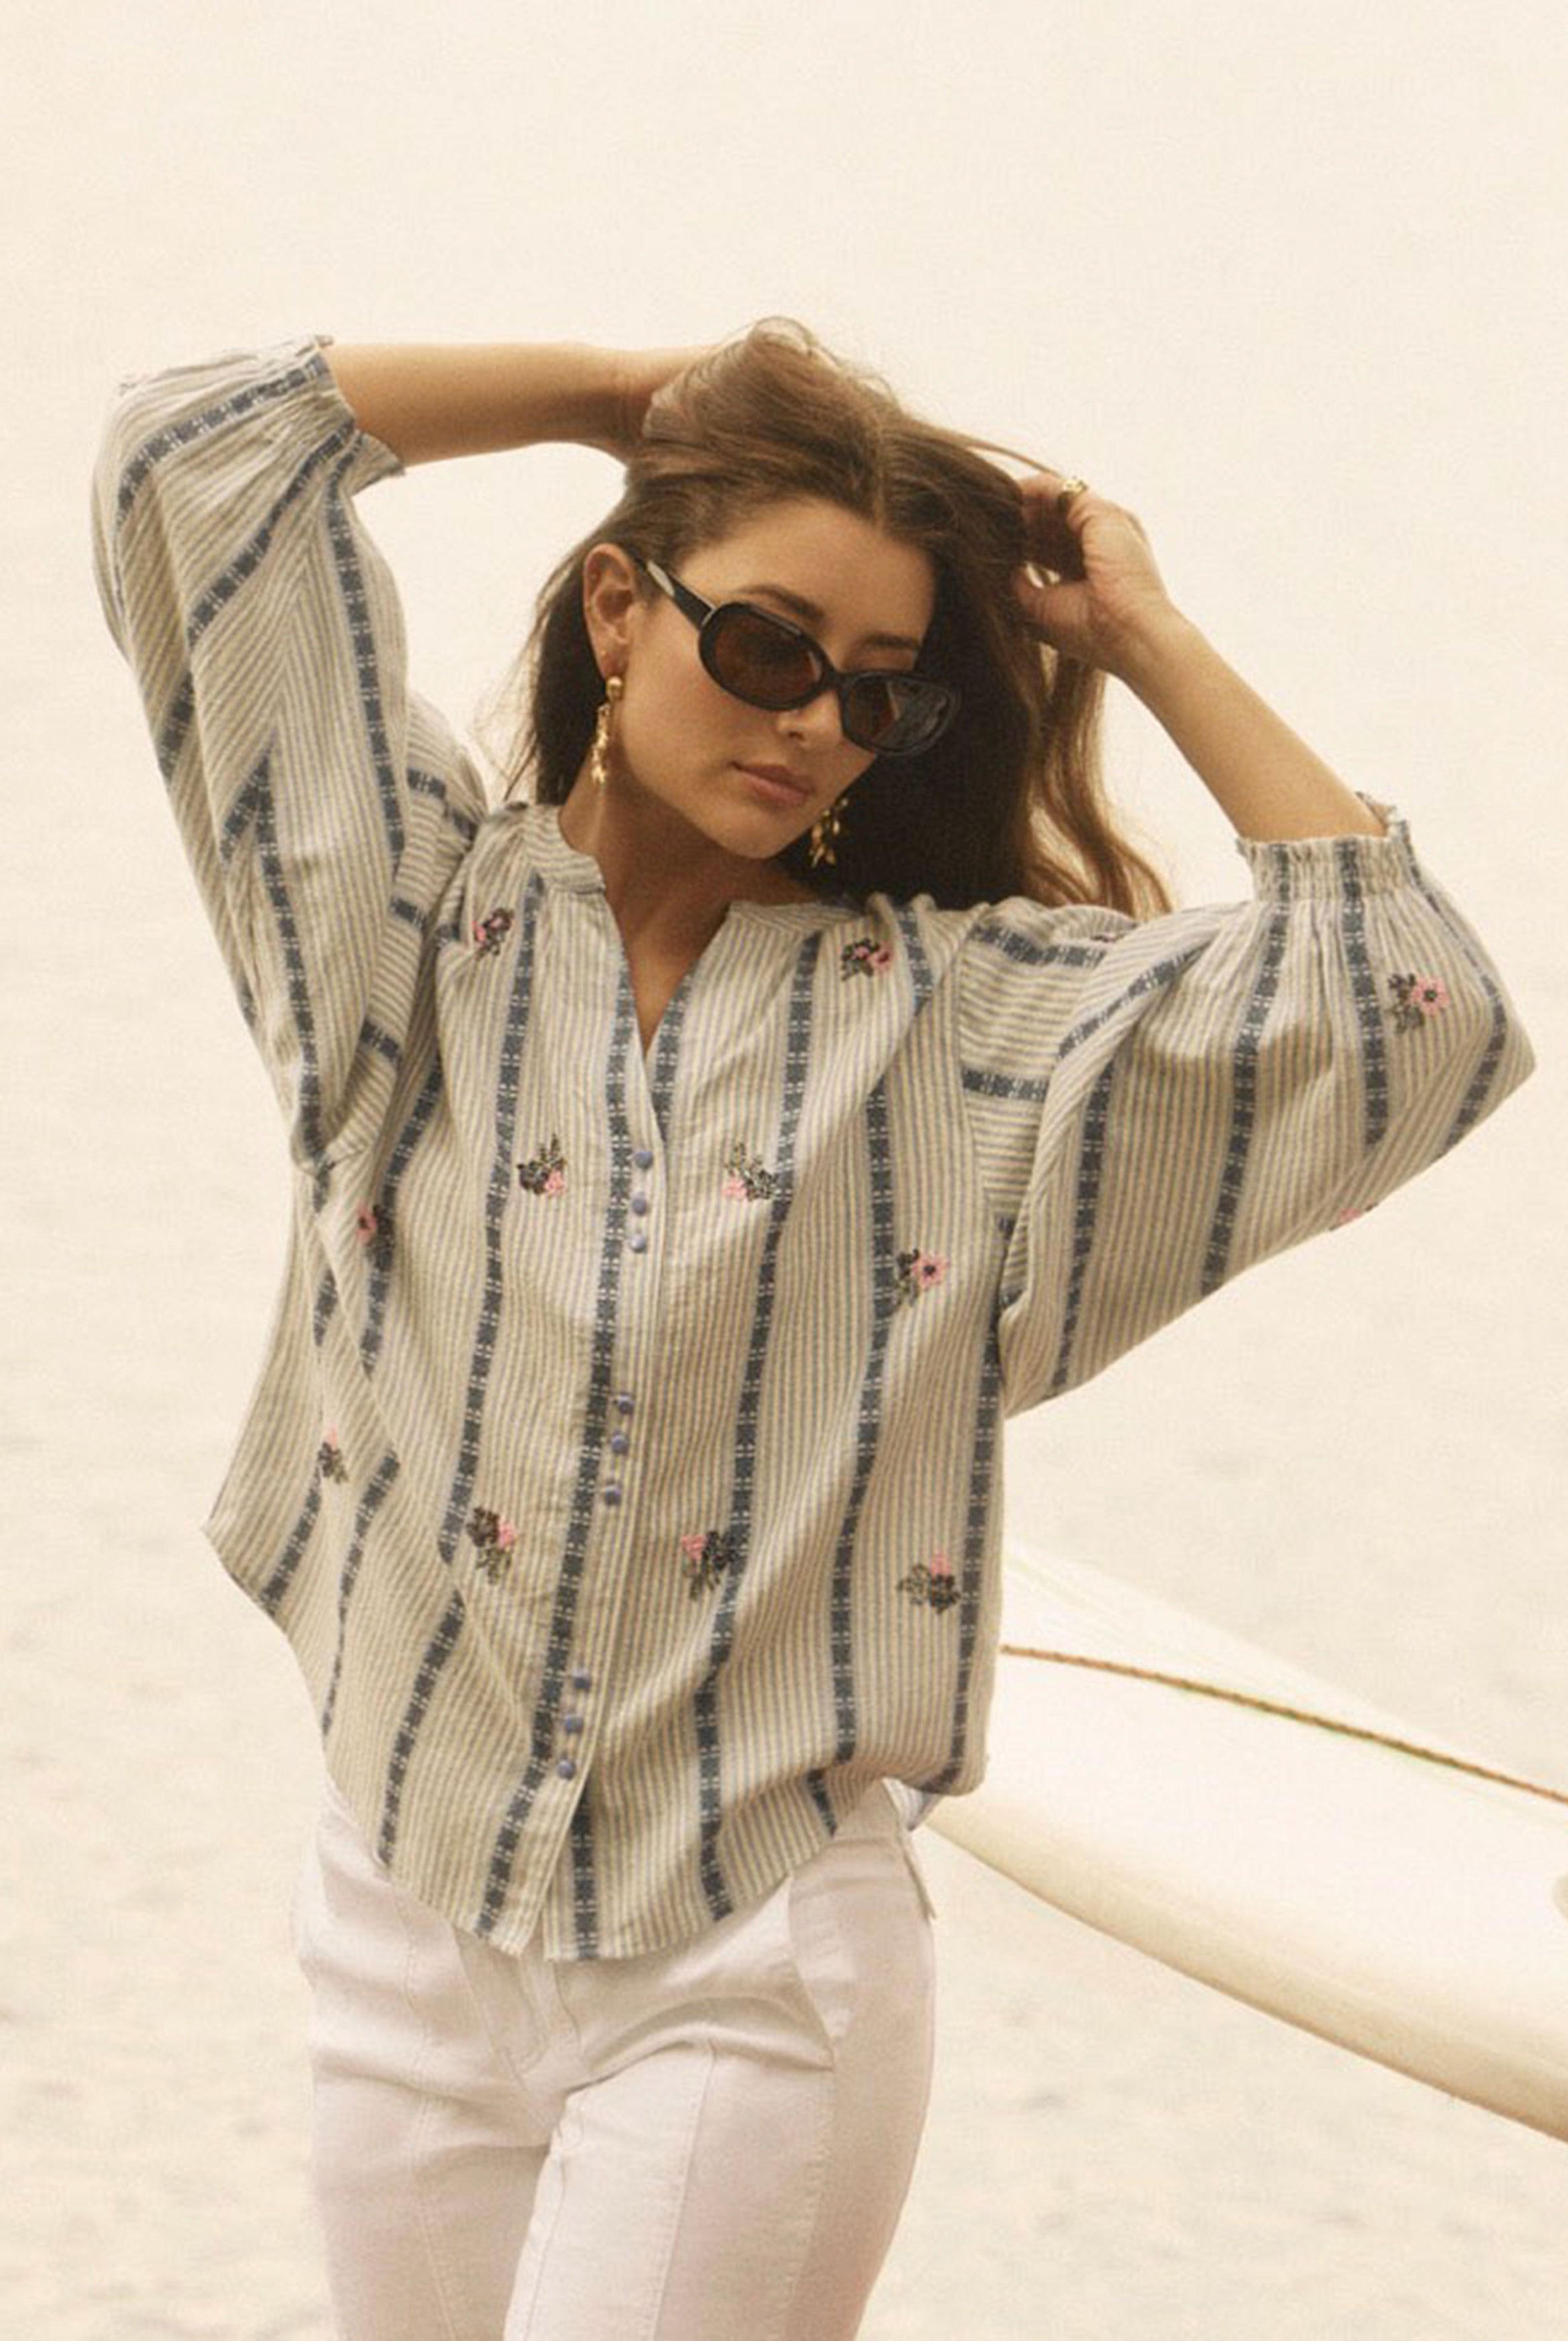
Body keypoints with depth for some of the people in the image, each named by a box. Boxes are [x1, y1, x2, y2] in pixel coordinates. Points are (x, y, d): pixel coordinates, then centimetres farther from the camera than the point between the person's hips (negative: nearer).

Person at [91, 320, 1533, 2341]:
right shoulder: (419, 915, 5)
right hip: (408, 1930, 2)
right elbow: (195, 450, 0)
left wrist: (1146, 640, -1)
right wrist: (637, 392, 6)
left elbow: (1415, 1010, -7)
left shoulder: (973, 1016, 2)